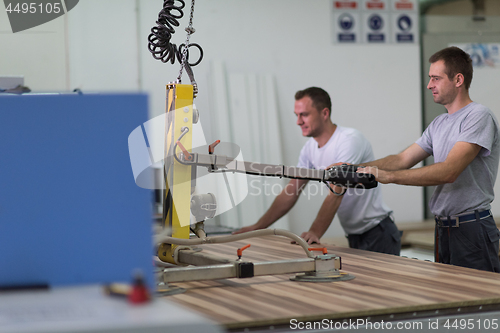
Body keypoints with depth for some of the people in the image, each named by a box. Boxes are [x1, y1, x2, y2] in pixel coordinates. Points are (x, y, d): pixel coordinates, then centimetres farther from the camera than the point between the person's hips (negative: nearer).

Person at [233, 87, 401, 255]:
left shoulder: (350, 140, -18)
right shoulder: (310, 148, 6)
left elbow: (336, 193, -28)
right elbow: (291, 192, 9)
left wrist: (315, 232, -37)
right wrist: (258, 227, 4)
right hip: (354, 237, 7)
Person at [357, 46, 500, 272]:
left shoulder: (478, 117, -12)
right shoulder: (438, 124, 17)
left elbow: (449, 172, -23)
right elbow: (402, 160, 14)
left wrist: (388, 176, -25)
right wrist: (355, 169, 0)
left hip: (472, 229, -9)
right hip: (443, 228, 9)